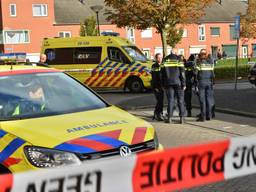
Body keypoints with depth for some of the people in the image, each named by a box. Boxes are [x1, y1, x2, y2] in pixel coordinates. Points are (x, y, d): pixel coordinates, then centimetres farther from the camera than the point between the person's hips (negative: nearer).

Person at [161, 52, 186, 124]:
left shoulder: (164, 60, 6)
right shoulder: (179, 59, -3)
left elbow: (162, 73, 7)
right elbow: (182, 73, -7)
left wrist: (163, 84, 12)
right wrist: (183, 84, -4)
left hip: (168, 83, 2)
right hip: (178, 83, -2)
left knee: (170, 100, 5)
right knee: (180, 100, 4)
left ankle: (169, 118, 1)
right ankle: (181, 117, 2)